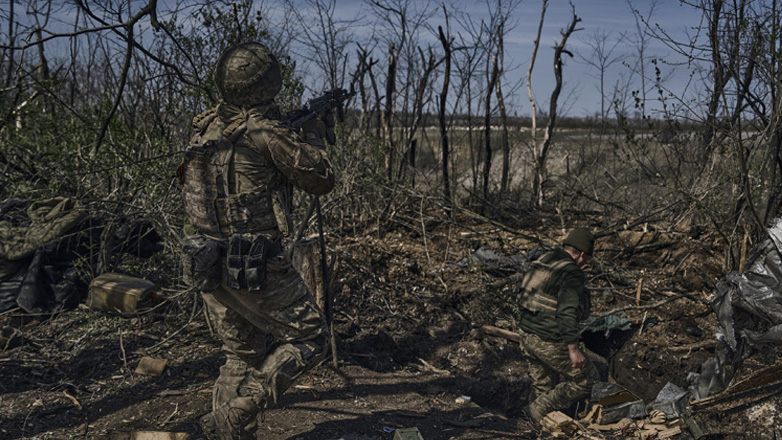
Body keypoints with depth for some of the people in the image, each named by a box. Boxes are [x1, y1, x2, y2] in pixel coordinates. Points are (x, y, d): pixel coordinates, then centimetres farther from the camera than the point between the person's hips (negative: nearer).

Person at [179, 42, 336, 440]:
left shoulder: (205, 128, 8)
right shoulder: (265, 132, -15)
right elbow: (321, 180, -4)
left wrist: (292, 134, 25)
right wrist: (313, 135, 14)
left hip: (207, 263, 8)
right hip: (254, 265, -8)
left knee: (243, 355, 20)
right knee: (308, 340, 6)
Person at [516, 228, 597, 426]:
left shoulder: (541, 261, 8)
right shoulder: (572, 275, -17)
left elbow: (524, 298, 14)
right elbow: (566, 314, -26)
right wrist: (573, 349, -22)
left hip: (526, 335, 9)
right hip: (549, 343, -8)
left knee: (542, 385, 25)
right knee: (585, 379, 9)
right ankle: (538, 411, 10)